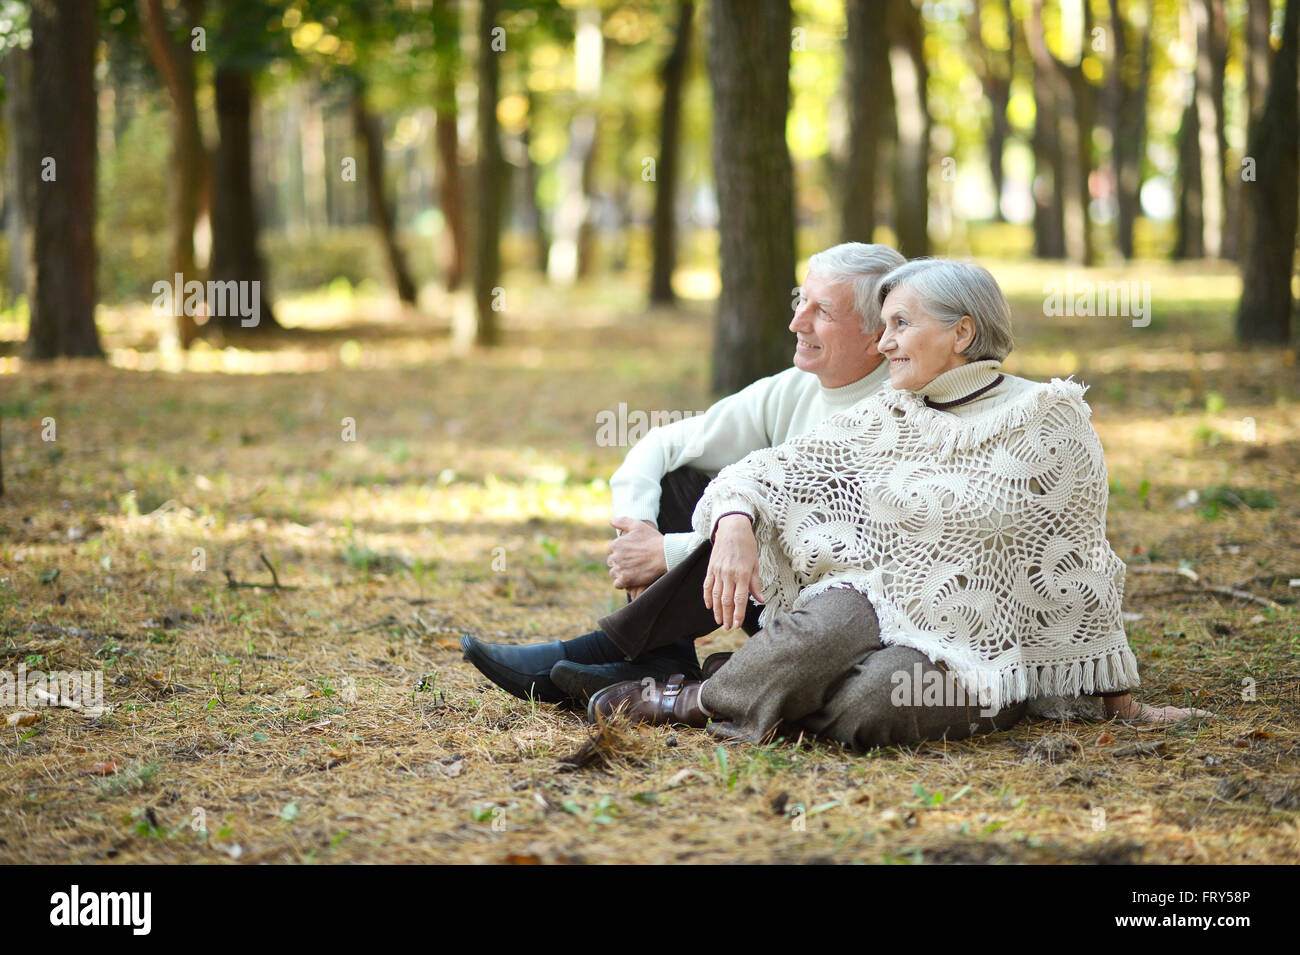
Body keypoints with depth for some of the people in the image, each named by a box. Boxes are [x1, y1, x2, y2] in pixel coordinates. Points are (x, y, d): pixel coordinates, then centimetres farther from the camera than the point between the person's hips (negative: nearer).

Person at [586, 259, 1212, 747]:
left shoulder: (1049, 419, -2)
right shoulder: (884, 420, 10)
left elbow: (1078, 561, 1)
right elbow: (774, 470, 5)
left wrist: (1117, 695, 5)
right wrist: (735, 525, -18)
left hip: (984, 648, -3)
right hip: (879, 608, 3)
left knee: (867, 705, -34)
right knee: (828, 626, -35)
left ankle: (697, 702, -12)